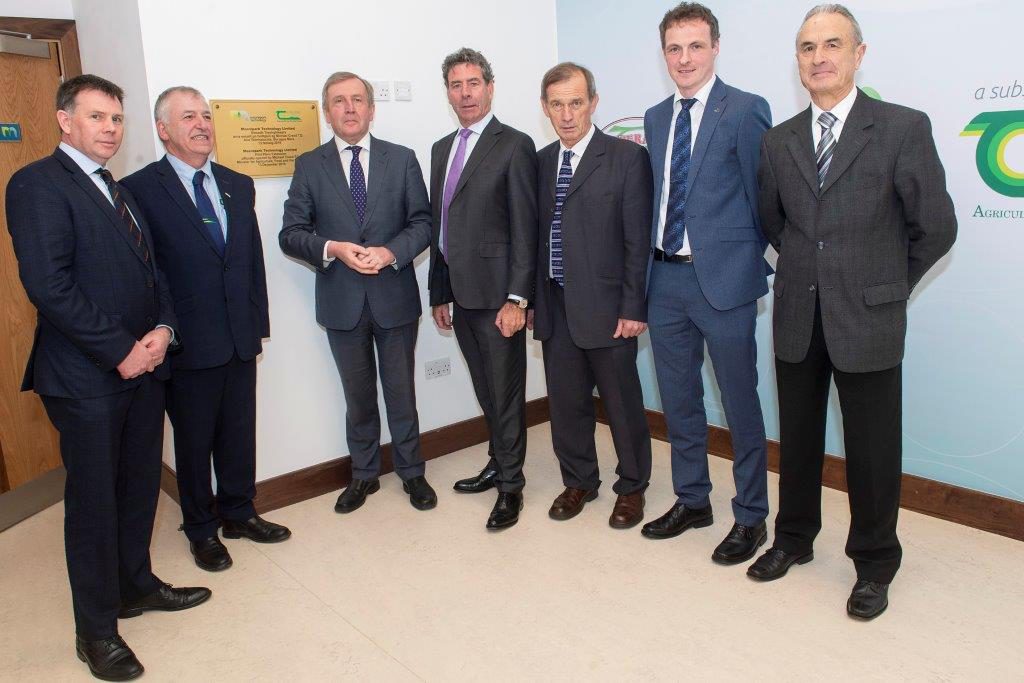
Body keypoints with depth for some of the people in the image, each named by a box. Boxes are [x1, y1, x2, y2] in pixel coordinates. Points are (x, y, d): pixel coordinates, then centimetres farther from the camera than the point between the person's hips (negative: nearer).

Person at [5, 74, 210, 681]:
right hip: (86, 377, -7)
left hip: (143, 364, 7)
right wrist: (120, 351, -16)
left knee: (140, 486, 16)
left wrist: (163, 328, -3)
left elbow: (151, 269, 16)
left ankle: (136, 584, 37)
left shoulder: (120, 191, 15)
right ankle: (97, 628, 21)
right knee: (94, 499, 4)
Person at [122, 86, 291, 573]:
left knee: (240, 433, 16)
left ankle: (238, 513, 36)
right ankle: (201, 529, 30)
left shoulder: (239, 185, 9)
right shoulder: (140, 190, -9)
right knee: (194, 440, 11)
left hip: (240, 338, 5)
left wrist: (259, 323, 9)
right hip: (188, 344, -5)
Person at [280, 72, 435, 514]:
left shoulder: (402, 159, 3)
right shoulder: (309, 166, 2)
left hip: (394, 296, 0)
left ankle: (411, 472, 27)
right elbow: (291, 234, -1)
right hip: (341, 300, 1)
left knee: (401, 390, 10)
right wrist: (332, 249, -20)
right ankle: (364, 474, 31)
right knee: (357, 394, 14)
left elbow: (422, 223, 0)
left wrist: (390, 252, -18)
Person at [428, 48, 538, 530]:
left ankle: (511, 485, 16)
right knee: (486, 391, 17)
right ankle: (499, 463, 34)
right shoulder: (442, 149, 15)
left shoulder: (514, 145, -6)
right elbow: (438, 225, 16)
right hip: (461, 295, 7)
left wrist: (517, 298, -16)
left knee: (506, 391, 3)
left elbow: (525, 229, -11)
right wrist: (439, 293, 14)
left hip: (497, 295, -6)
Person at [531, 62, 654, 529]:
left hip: (605, 307, -4)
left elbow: (638, 240, -9)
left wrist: (633, 308, -12)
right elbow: (537, 235, 10)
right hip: (554, 307, 5)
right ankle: (579, 481, 33)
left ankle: (631, 487, 27)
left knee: (623, 402, 8)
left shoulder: (627, 158, -6)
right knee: (565, 402, 14)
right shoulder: (540, 162, 10)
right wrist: (532, 299, 7)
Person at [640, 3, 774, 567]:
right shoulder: (655, 119, 12)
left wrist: (755, 263, -1)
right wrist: (656, 263, 7)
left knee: (740, 404, 5)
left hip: (723, 278, -6)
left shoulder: (745, 110, -7)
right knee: (678, 400, 16)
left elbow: (761, 196, -5)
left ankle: (750, 517, 23)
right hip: (666, 278, 6)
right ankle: (691, 500, 34)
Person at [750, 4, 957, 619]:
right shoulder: (779, 141, 6)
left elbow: (936, 228, -2)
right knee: (798, 439, 15)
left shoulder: (903, 128, -6)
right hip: (797, 319, 4)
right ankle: (794, 539, 34)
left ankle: (875, 564, 27)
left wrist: (883, 284, 5)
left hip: (868, 320, -3)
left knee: (872, 448, 7)